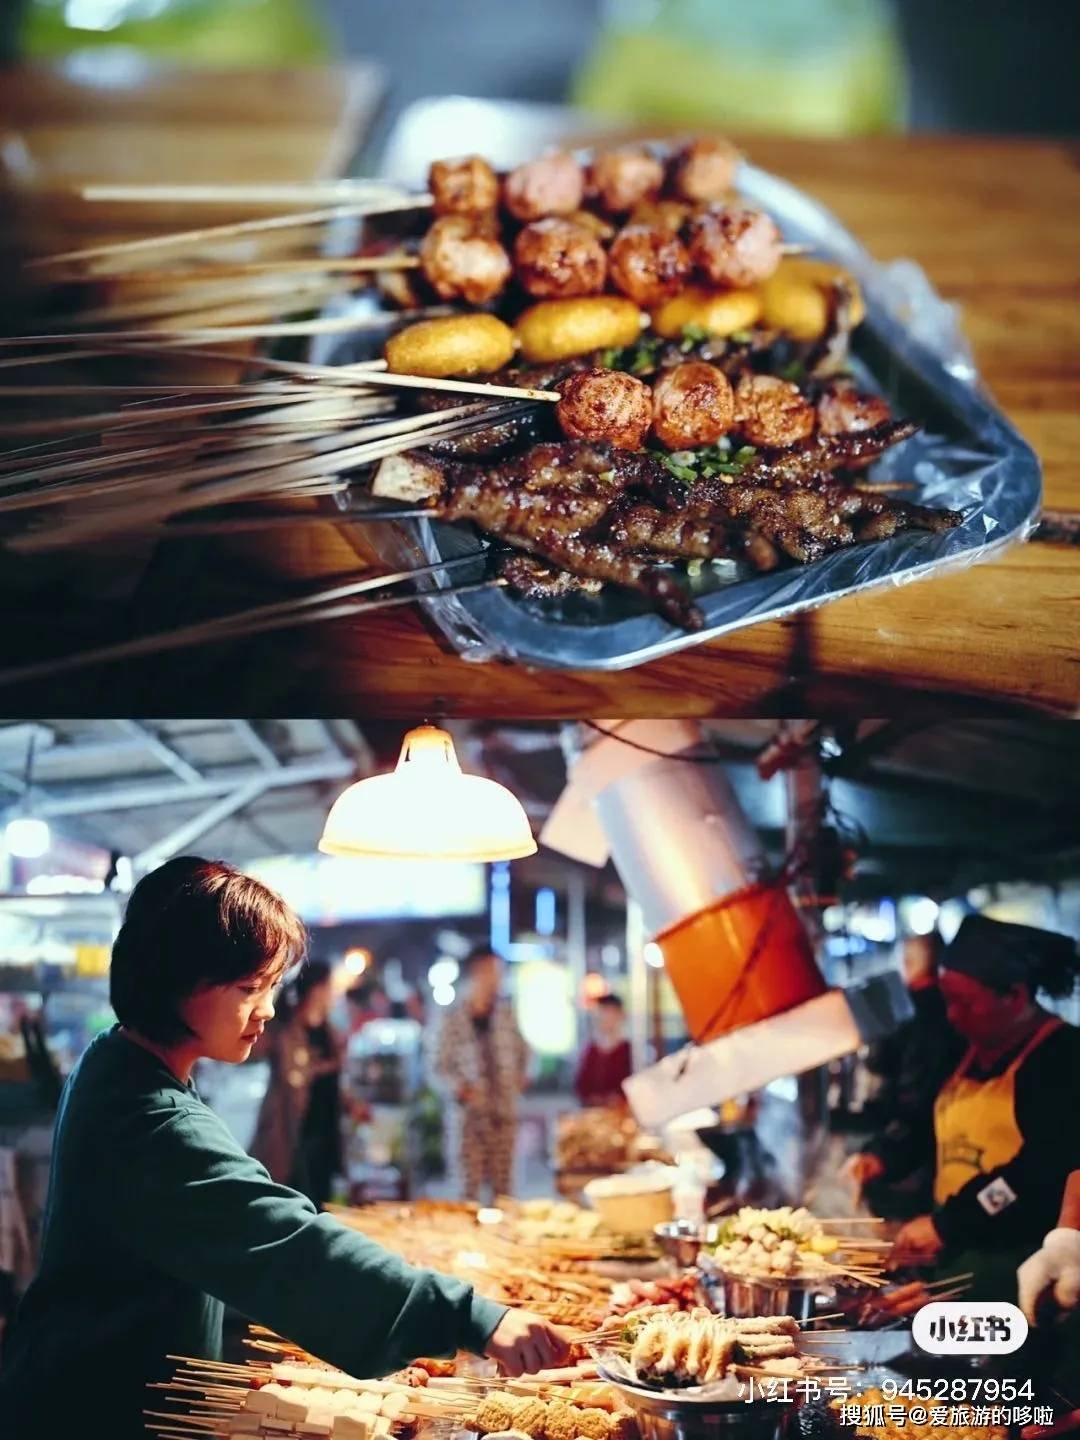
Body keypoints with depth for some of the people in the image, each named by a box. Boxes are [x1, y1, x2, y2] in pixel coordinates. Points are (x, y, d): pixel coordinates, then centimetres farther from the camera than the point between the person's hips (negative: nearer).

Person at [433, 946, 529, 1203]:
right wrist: (459, 1088, -18)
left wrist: (519, 1076, 6)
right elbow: (440, 1065, -3)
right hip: (467, 1114, -4)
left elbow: (521, 1050, 21)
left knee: (503, 1187, 6)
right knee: (469, 1189, -3)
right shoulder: (453, 1019, -7)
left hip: (503, 1113, 4)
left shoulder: (505, 1013, 6)